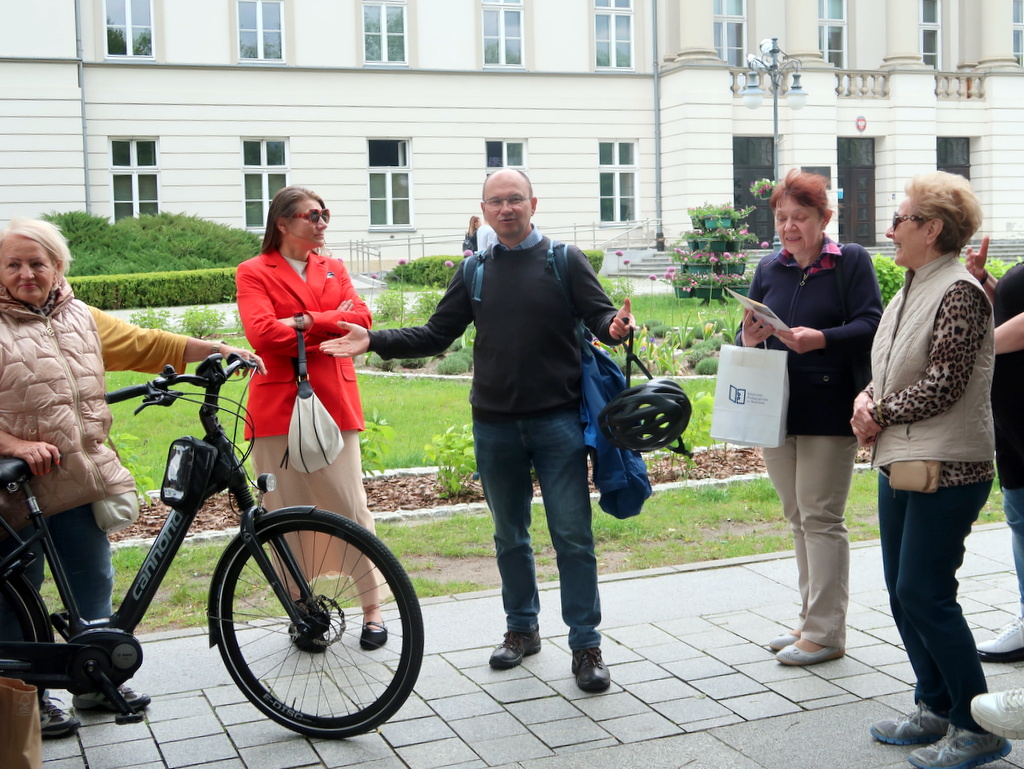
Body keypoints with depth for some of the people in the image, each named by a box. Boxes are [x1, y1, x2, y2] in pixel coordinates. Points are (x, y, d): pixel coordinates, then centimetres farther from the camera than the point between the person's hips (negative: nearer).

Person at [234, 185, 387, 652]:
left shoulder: (333, 269, 17)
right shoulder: (254, 273, 4)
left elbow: (361, 320, 1)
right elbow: (263, 332, -12)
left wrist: (305, 322, -11)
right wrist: (331, 326, -6)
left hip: (334, 404, 3)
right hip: (279, 408, -3)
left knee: (350, 506, 0)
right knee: (288, 515, 1)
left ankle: (373, 607, 10)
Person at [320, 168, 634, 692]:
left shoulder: (564, 260, 1)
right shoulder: (474, 272, 11)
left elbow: (600, 315, -6)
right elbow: (435, 335, 13)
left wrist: (615, 328, -30)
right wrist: (374, 341, 2)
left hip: (557, 421, -4)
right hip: (494, 427, 4)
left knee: (573, 535, -3)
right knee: (510, 537, 14)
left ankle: (586, 645, 5)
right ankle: (522, 629, 29)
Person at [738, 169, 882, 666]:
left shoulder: (851, 261, -3)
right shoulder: (769, 269, 12)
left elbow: (871, 326, -13)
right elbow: (747, 338, 12)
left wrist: (821, 339, -28)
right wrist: (748, 338, -11)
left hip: (828, 412, -6)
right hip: (776, 410, 6)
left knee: (821, 518, -5)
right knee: (798, 518, 13)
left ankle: (826, 634, 3)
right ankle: (810, 621, 24)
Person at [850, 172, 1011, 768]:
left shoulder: (960, 292, -14)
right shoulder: (910, 291, 14)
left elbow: (942, 386, -19)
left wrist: (879, 414, -9)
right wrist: (867, 400, -1)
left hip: (946, 468, -9)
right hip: (899, 464, 9)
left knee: (926, 595, -6)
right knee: (903, 592, 13)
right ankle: (935, 710, 26)